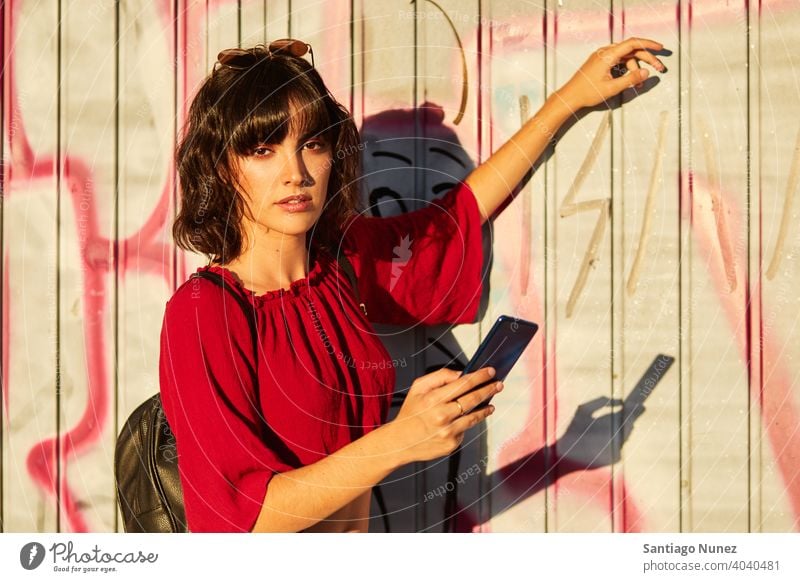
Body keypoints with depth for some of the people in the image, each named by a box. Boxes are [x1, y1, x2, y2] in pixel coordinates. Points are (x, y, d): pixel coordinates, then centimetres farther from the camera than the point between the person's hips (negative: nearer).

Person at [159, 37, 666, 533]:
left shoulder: (345, 259, 1)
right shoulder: (201, 313, -16)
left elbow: (462, 211, 18)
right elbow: (240, 516, -20)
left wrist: (572, 96, 20)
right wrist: (400, 441, -28)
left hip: (363, 533, 5)